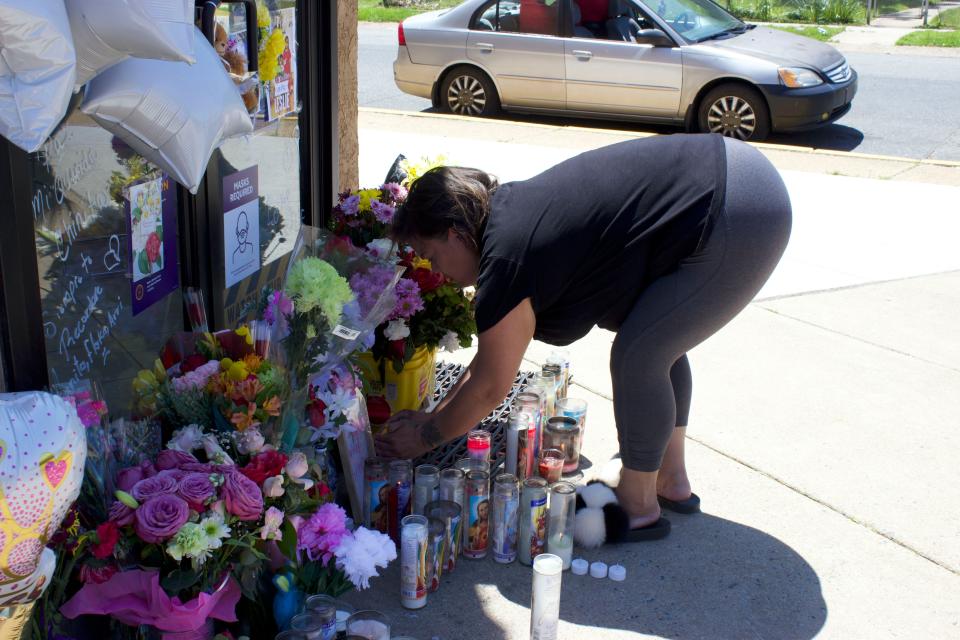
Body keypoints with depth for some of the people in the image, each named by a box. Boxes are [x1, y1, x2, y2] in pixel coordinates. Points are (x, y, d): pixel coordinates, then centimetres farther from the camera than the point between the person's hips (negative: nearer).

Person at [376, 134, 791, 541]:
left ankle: (639, 507, 16)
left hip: (740, 220, -10)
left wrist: (427, 436, 10)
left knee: (637, 357, -4)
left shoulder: (508, 259, -15)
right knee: (657, 339, 20)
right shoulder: (513, 213, 13)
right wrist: (435, 417, 24)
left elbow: (489, 388, -4)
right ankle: (673, 482, 34)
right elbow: (492, 352, 21)